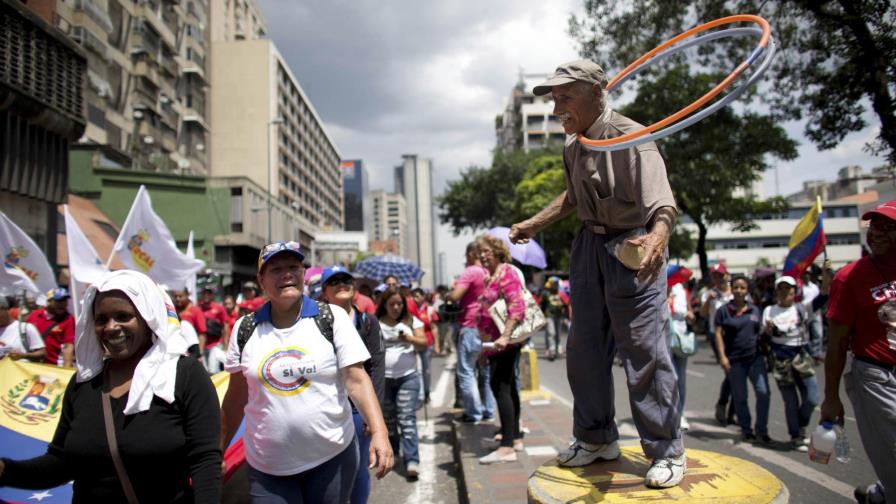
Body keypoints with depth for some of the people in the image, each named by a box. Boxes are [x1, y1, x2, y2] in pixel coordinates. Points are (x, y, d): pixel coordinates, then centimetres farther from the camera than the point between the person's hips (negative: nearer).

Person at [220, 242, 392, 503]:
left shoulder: (332, 318, -6)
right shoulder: (245, 329, 1)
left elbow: (357, 381, -10)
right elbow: (236, 397, 9)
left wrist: (379, 432, -21)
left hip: (333, 457, -1)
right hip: (266, 468, 1)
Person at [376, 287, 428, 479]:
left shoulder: (411, 321, 5)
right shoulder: (376, 324, 2)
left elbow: (424, 344, 2)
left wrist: (410, 339, -16)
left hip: (408, 377, -1)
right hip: (382, 378, 1)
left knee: (407, 419, -9)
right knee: (388, 418, 14)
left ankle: (412, 461, -12)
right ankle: (391, 452, 33)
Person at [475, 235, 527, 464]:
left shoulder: (506, 272, -10)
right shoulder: (491, 276, 18)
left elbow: (517, 306, -21)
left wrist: (505, 336, -29)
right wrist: (486, 342, 24)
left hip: (505, 341, -10)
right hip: (496, 342, 10)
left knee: (500, 386, -15)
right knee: (506, 387, 15)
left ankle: (507, 447, -15)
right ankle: (515, 438, 25)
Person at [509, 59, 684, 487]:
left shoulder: (629, 137, -18)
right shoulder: (573, 147, 7)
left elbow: (661, 202, -31)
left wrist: (658, 237, -52)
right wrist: (534, 224, 27)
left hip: (631, 248, -8)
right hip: (589, 246, 8)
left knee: (643, 351, -6)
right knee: (584, 347, 13)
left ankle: (666, 452, 13)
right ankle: (597, 438, 31)